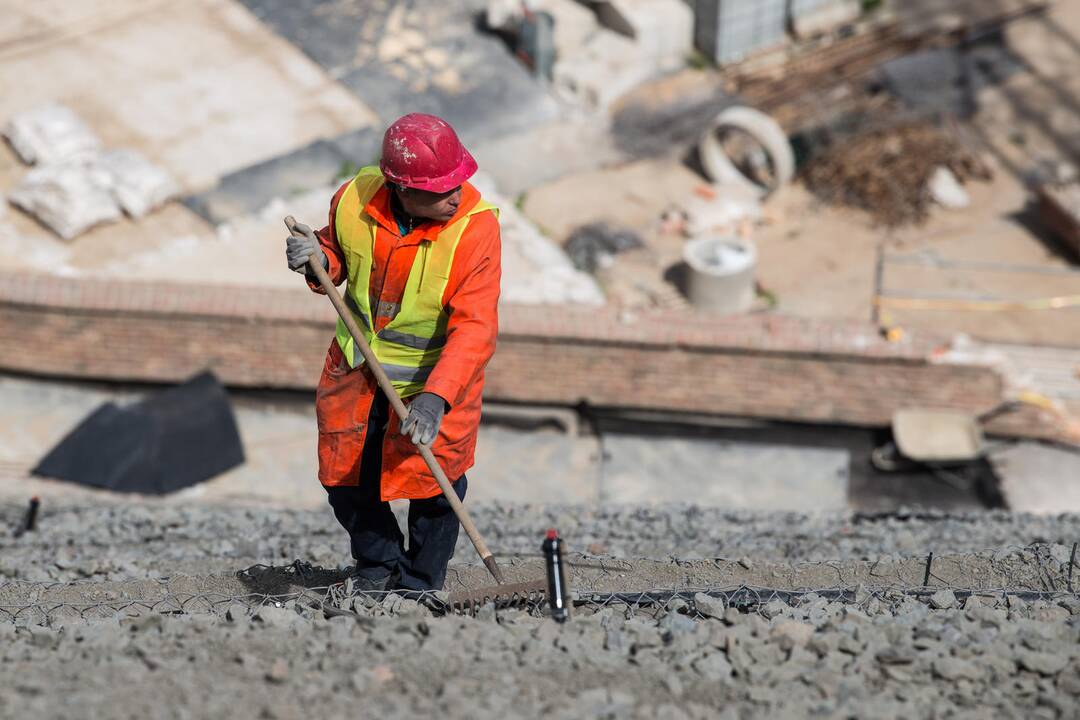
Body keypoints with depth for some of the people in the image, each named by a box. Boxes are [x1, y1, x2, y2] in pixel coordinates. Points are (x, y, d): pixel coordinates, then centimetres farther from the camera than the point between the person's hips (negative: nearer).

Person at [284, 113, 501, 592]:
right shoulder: (354, 201, -18)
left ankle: (420, 585, 30)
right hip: (357, 363, 3)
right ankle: (378, 565, 39)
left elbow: (475, 327, -32)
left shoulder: (476, 225, -28)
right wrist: (319, 261, -19)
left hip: (436, 374, -3)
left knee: (433, 483, 3)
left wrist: (435, 398, -44)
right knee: (344, 475, 12)